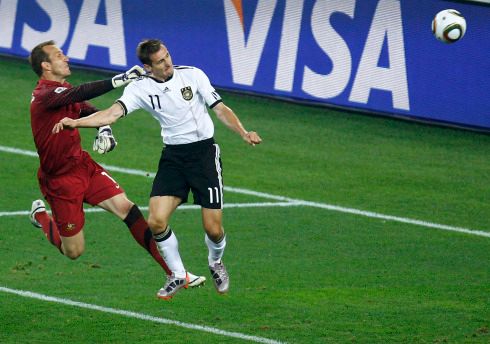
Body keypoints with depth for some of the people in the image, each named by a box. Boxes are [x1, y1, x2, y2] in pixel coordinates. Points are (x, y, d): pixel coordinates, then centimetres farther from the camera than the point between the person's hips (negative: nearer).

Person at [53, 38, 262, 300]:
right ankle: (177, 275, 11)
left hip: (204, 152, -2)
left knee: (213, 229, -5)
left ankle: (215, 263, 30)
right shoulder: (140, 88, -5)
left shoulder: (192, 75, -6)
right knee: (156, 221, -13)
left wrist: (244, 133, -17)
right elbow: (113, 113, -17)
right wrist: (75, 122, -32)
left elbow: (221, 109, -2)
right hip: (172, 156, 2)